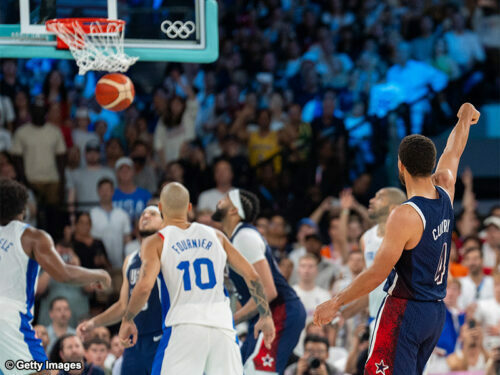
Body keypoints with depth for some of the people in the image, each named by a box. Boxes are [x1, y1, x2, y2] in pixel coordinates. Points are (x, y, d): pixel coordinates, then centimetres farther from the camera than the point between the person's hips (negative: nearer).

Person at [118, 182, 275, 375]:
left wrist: (127, 320, 1)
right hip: (222, 325, 3)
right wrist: (266, 316, 19)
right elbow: (252, 275, 11)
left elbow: (145, 286, -12)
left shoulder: (156, 243, 3)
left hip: (184, 327, -3)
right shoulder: (215, 236, 15)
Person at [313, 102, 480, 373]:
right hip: (436, 311, 8)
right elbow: (452, 153, 24)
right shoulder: (445, 194, 2)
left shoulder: (405, 216, -20)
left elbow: (377, 273, -19)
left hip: (405, 310, -8)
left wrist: (335, 303, -10)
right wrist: (464, 119, 44)